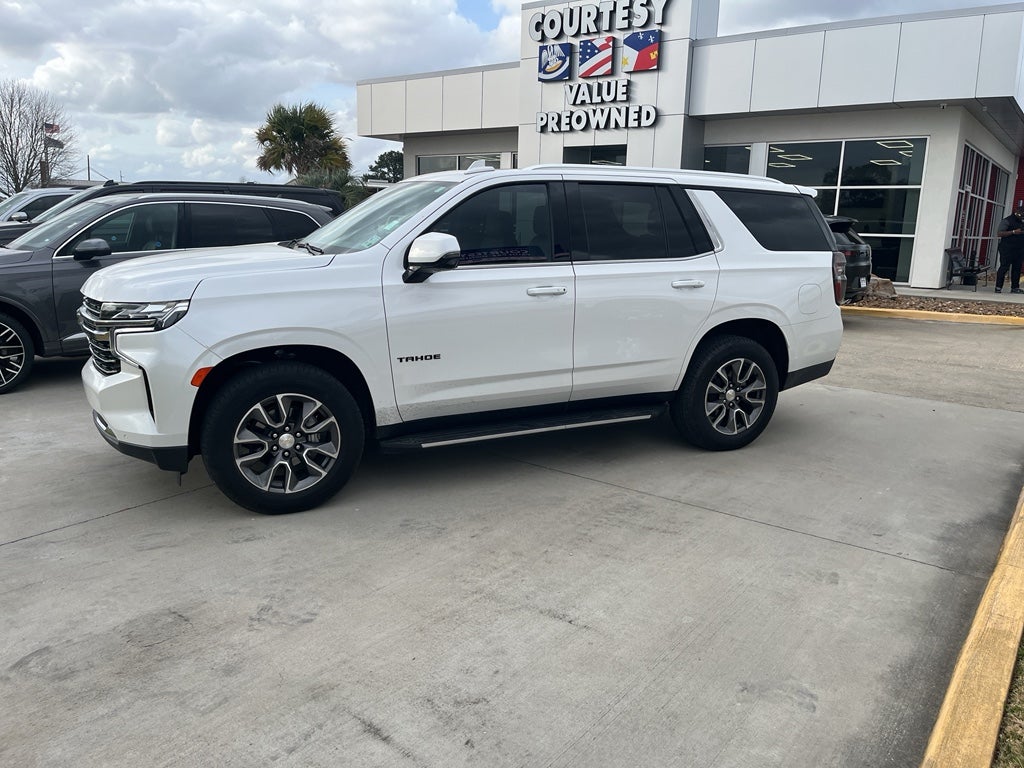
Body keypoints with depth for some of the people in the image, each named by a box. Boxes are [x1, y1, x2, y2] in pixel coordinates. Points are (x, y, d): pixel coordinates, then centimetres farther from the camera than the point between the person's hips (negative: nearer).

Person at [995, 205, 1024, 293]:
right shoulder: (1007, 221, -5)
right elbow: (999, 233, -15)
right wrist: (1014, 232, -20)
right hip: (1007, 249, -7)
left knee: (1017, 268, 6)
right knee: (1004, 267, -9)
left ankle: (1015, 287, 10)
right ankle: (998, 287, -7)